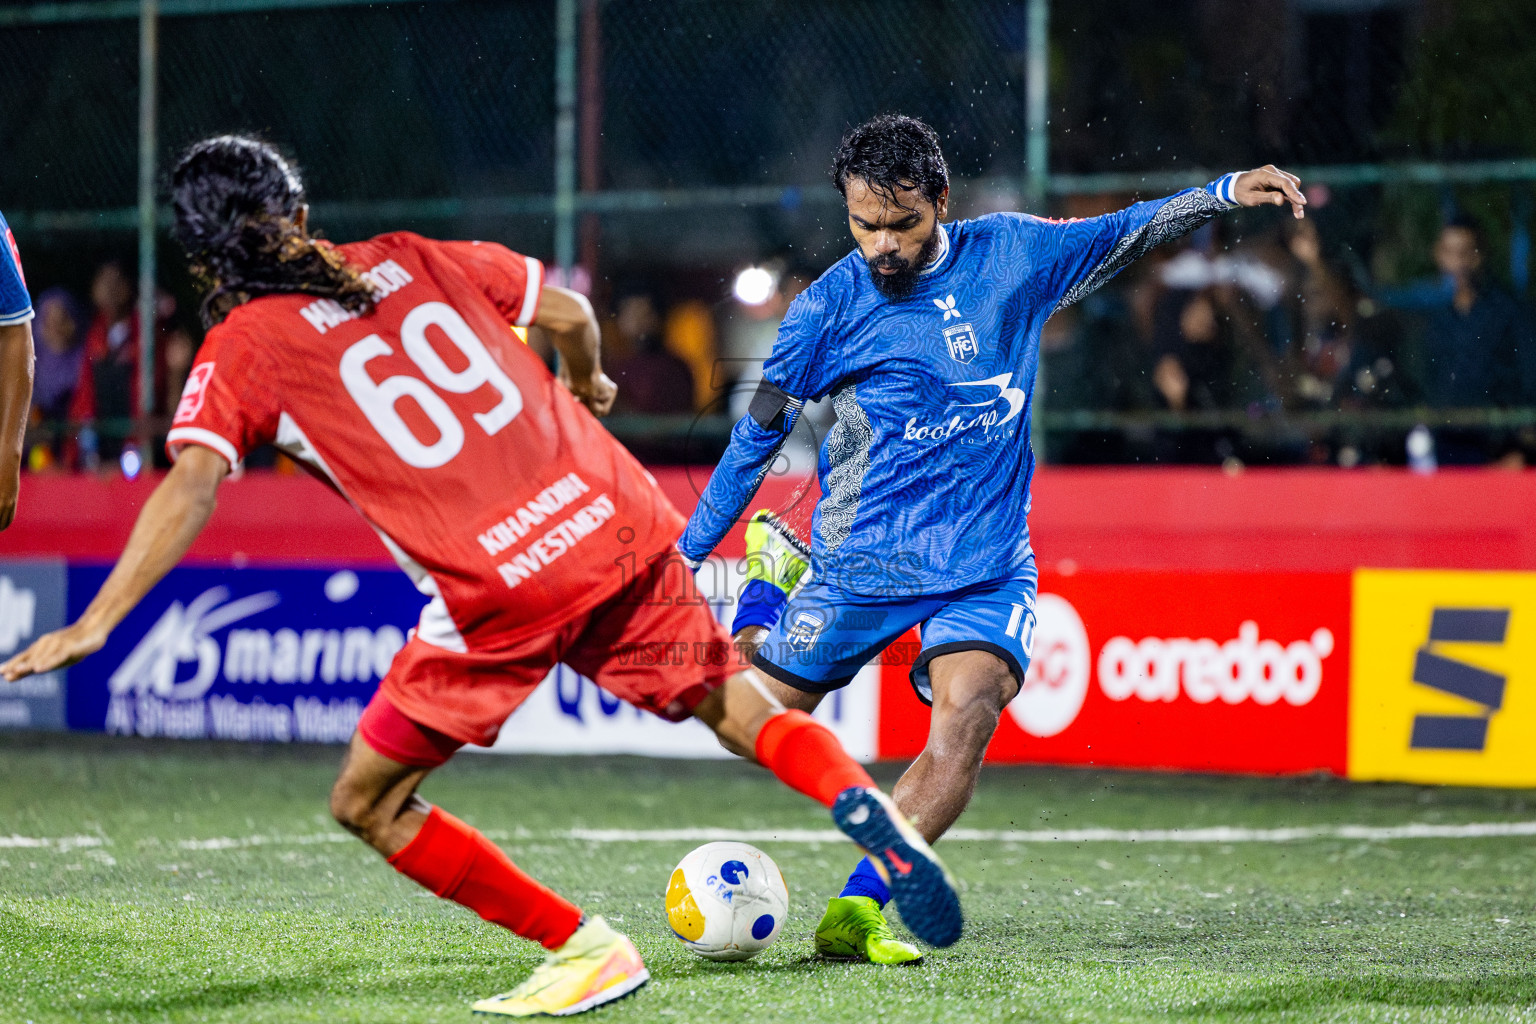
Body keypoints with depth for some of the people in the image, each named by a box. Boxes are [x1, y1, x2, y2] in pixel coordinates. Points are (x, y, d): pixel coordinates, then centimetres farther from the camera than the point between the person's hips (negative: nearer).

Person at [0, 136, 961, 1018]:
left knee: (368, 803, 9)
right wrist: (586, 386, 43)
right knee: (734, 704, 23)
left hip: (496, 597, -5)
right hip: (614, 522, 5)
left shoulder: (243, 347, 2)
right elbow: (568, 312, 21)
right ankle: (860, 800, -5)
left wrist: (99, 620, -17)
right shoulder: (409, 259, 15)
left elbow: (191, 485, -12)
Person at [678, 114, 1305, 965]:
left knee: (964, 722, -25)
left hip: (987, 566, 1)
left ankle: (857, 909, -25)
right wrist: (687, 551, 2)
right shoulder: (832, 305, -7)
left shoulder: (1008, 255, 1)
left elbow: (1122, 234, 16)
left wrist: (1226, 192, 6)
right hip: (862, 560, -1)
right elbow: (758, 433, 1)